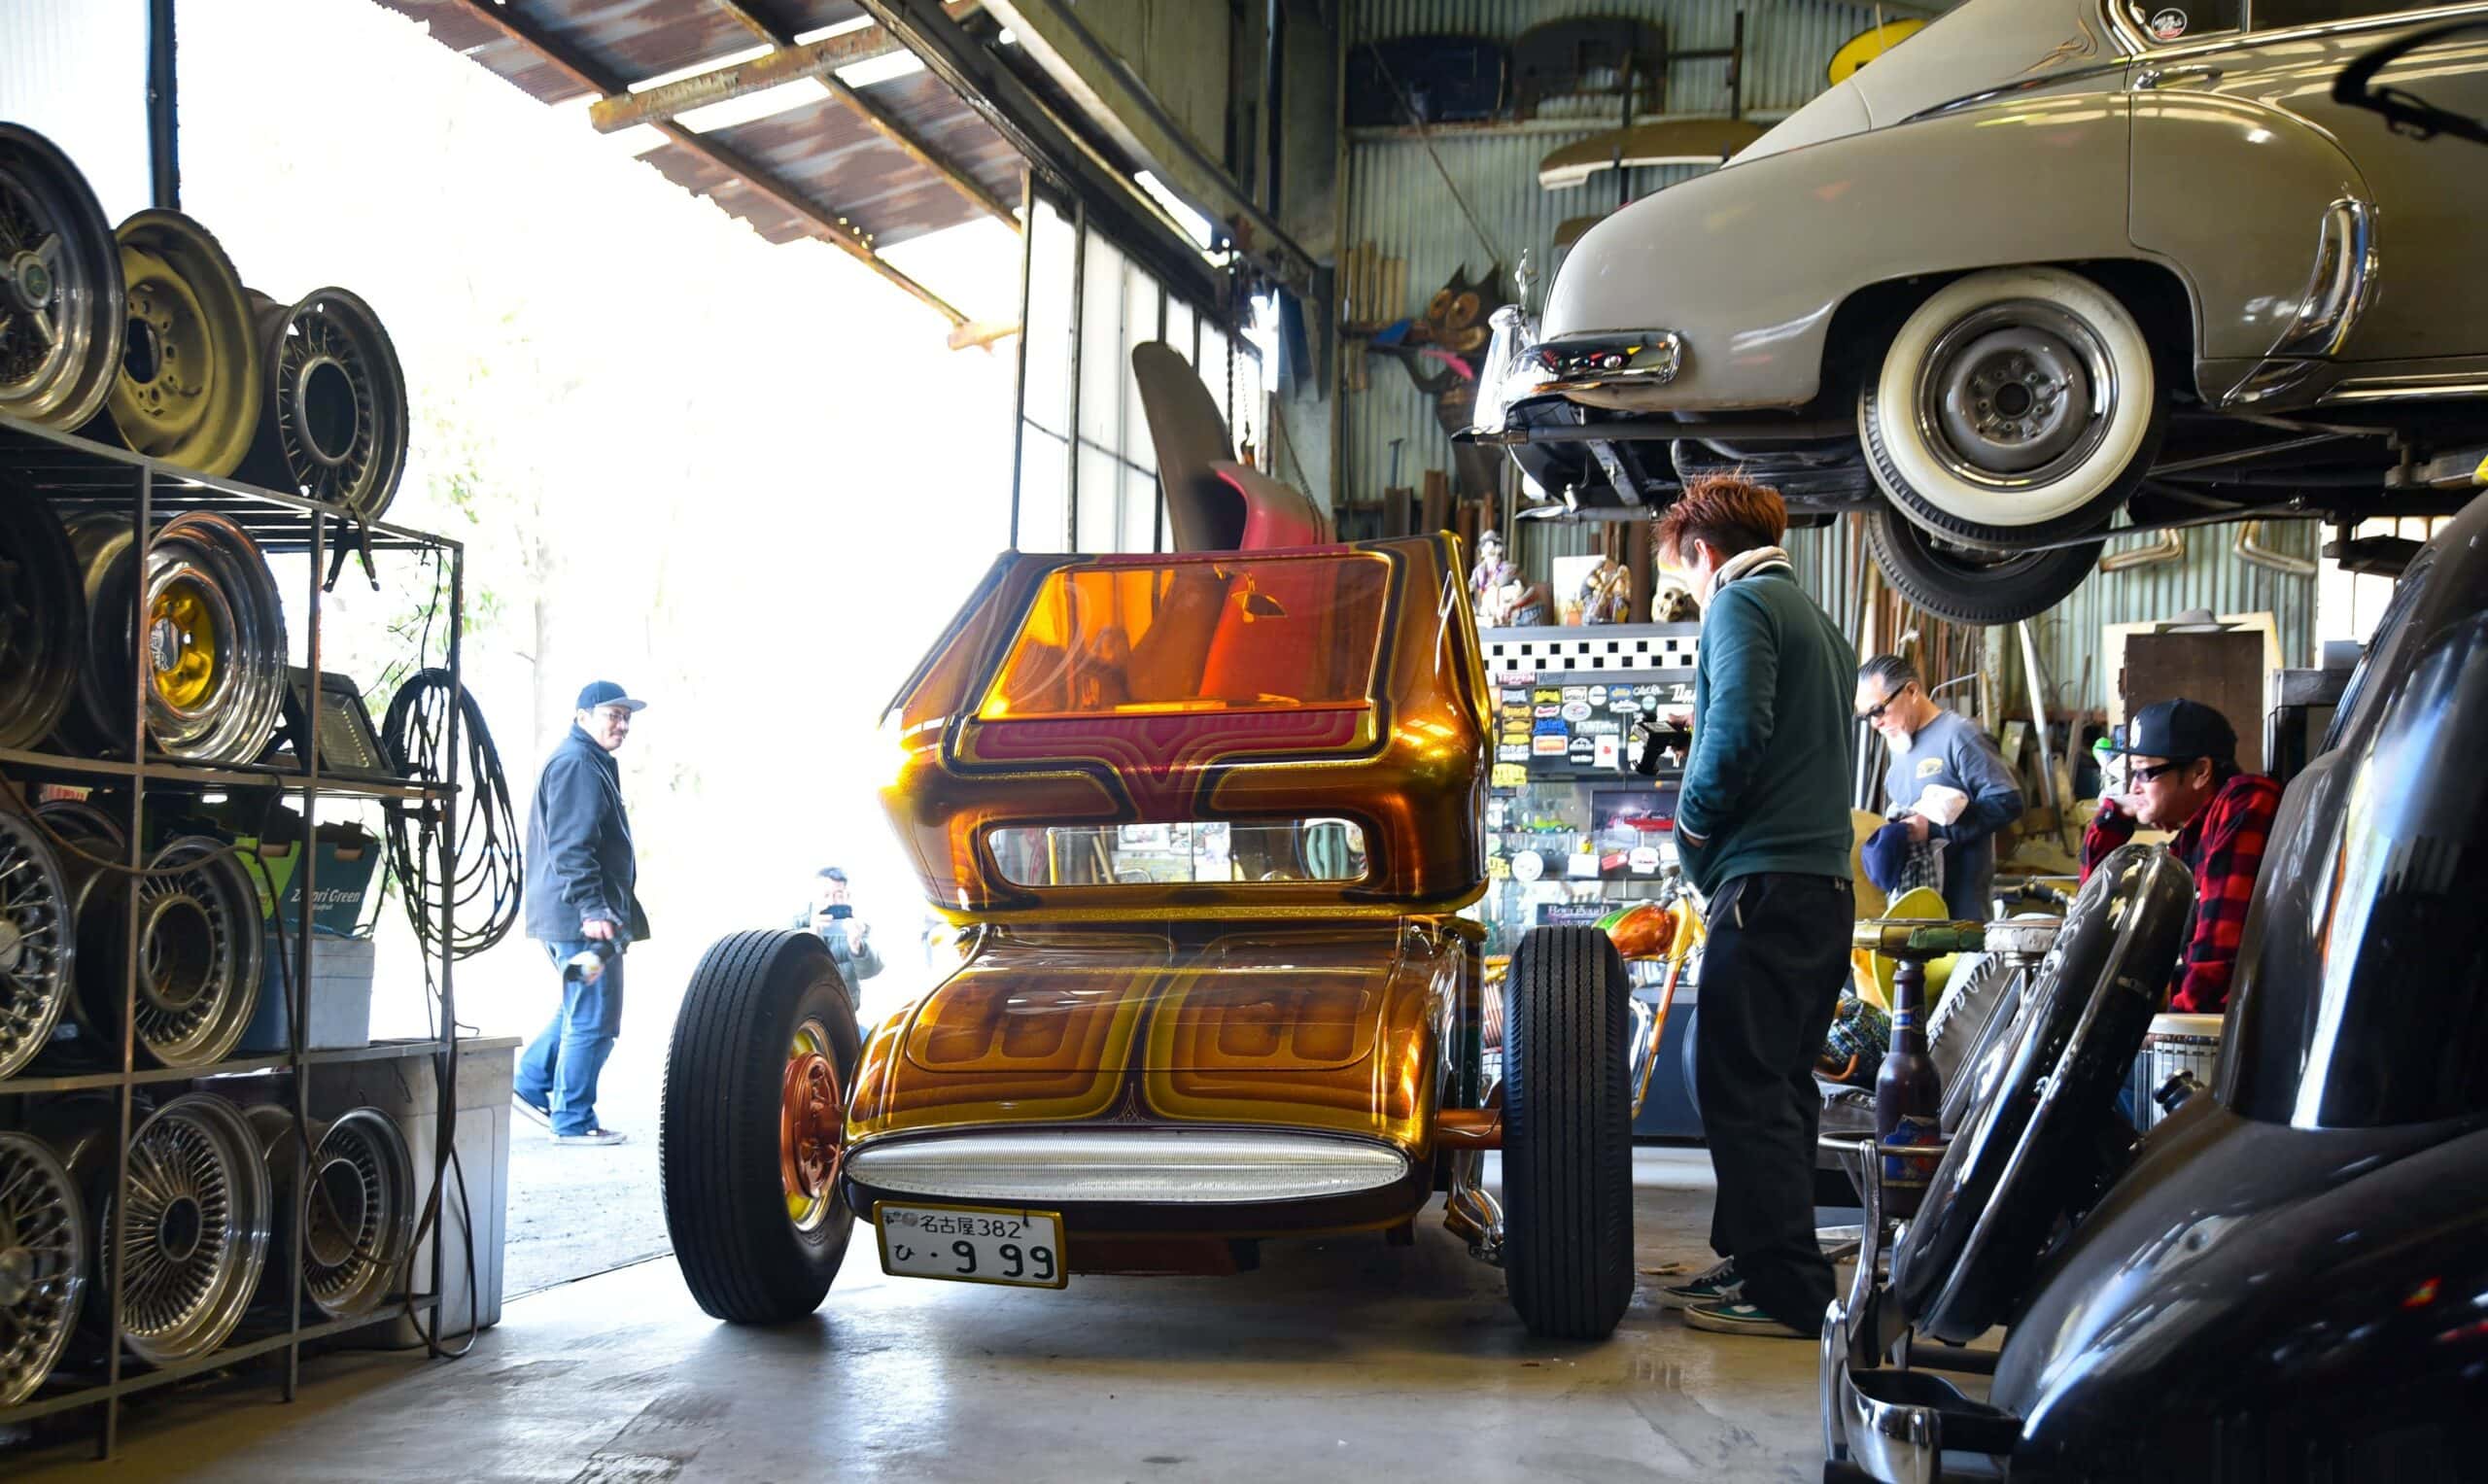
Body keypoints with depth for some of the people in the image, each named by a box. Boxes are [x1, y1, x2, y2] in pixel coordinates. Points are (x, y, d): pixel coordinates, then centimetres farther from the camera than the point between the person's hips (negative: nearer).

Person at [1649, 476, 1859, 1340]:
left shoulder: (1740, 602, -4)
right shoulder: (1816, 620, 24)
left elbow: (1737, 729, -18)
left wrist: (1692, 833, -4)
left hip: (1767, 882, -10)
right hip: (1826, 886, 10)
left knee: (1741, 1086, -7)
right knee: (1775, 1086, 14)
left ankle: (1787, 1294, -6)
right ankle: (1752, 1262, 22)